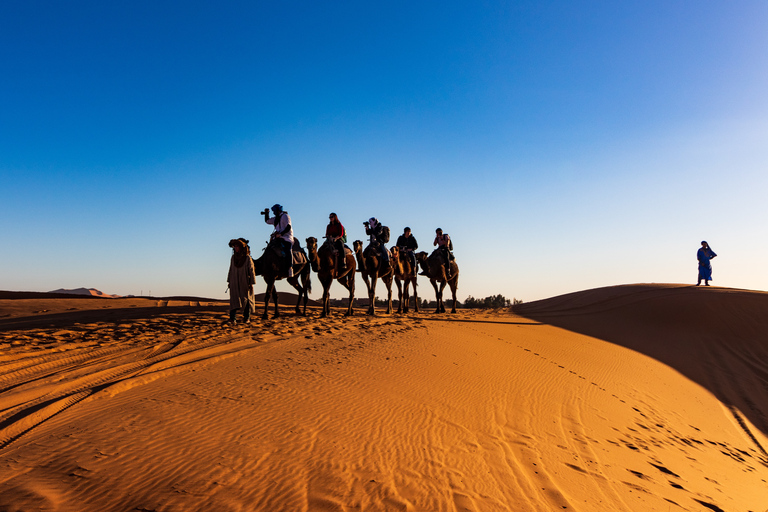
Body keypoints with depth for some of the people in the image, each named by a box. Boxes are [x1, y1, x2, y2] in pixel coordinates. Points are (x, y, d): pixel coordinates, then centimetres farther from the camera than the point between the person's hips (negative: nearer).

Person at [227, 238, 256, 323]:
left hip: (245, 283, -2)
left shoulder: (248, 258, -5)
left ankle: (247, 318, 16)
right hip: (235, 283, 2)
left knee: (246, 299, 5)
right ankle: (233, 318, -17)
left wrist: (251, 283, -9)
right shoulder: (233, 257, 7)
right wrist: (229, 281, 12)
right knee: (234, 299, -8)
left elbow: (251, 271, -6)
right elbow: (231, 270, 13)